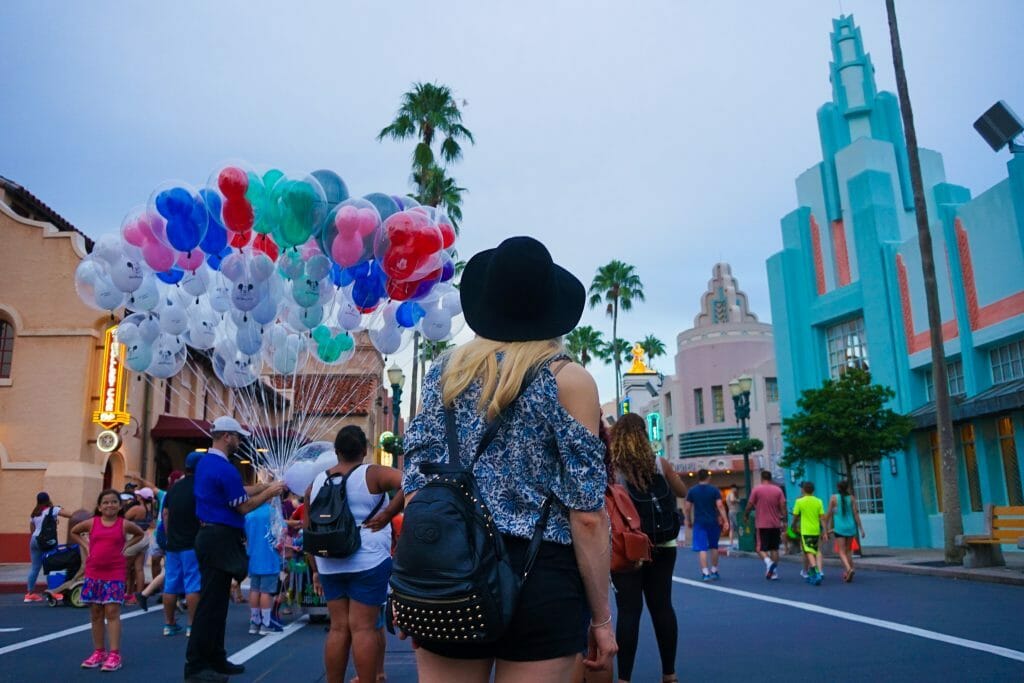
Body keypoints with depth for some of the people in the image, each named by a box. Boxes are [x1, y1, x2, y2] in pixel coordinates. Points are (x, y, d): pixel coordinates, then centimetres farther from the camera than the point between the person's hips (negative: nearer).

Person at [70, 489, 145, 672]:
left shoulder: (124, 524, -1)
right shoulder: (92, 523, 3)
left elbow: (140, 534, 16)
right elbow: (74, 532, 20)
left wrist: (126, 546, 2)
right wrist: (85, 545, 6)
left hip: (115, 573, -3)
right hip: (93, 573, 3)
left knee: (112, 612, -8)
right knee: (96, 613, 10)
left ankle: (114, 654, -7)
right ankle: (98, 652, 21)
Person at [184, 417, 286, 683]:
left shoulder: (205, 462, 13)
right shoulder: (224, 468, -19)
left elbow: (238, 490, 17)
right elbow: (244, 506, -13)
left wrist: (266, 486, 15)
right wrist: (271, 493, -1)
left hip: (211, 536, 11)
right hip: (220, 539, -11)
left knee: (216, 602, 15)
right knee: (211, 604, -5)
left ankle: (215, 660, 22)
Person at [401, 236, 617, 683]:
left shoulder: (444, 373, 5)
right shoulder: (566, 379, -6)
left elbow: (415, 491, 5)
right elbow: (587, 515, -8)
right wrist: (601, 617, 1)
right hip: (540, 580, -3)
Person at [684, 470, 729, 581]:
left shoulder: (692, 491, 1)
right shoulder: (714, 490, -1)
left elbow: (687, 508, 1)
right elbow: (720, 506, -9)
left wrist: (689, 521, 14)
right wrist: (725, 521, -9)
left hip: (699, 522, -1)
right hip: (713, 522, 1)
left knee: (702, 548, -1)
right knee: (714, 547, 16)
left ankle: (705, 573, -8)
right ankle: (714, 571, 22)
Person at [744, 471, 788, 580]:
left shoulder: (756, 489, -4)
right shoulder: (778, 490, 3)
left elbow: (750, 505, -4)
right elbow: (783, 506, -1)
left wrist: (745, 516, 12)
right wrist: (784, 521, 4)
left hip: (762, 524, -3)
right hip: (776, 524, 3)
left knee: (761, 548, 4)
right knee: (774, 548, 12)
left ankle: (768, 562, -24)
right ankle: (774, 573, 10)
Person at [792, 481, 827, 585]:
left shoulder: (799, 501, -4)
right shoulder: (818, 501, 3)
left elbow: (795, 516, 2)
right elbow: (822, 517, 0)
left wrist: (794, 526, 20)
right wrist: (824, 532, 5)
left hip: (805, 530, -4)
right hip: (816, 530, 4)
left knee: (809, 552, -6)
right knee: (817, 551, 16)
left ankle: (816, 571, -27)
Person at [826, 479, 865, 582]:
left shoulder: (834, 498, -1)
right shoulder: (852, 498, 2)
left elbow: (829, 514, 0)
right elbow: (856, 514, -2)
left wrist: (826, 527, 11)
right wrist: (861, 529, 1)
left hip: (839, 528, -3)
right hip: (851, 527, 3)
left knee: (842, 552, -3)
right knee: (848, 551, 15)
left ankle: (849, 569, -27)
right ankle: (846, 573, 17)